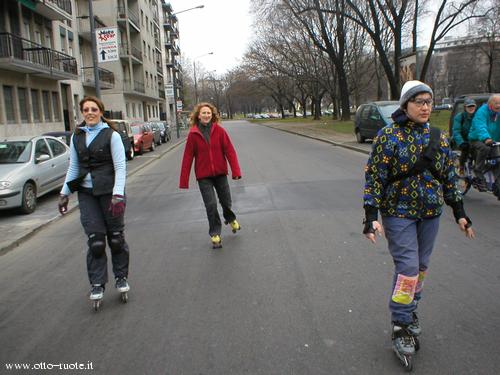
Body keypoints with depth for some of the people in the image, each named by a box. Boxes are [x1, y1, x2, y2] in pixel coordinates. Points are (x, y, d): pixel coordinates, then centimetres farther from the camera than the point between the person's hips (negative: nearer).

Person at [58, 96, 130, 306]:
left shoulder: (111, 135, -5)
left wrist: (118, 194, -19)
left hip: (109, 191, -3)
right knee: (95, 240, 0)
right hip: (86, 193, 3)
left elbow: (120, 167, -10)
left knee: (115, 237, 5)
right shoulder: (77, 137, 9)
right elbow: (73, 167, 15)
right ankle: (97, 284, 11)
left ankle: (121, 277, 22)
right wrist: (64, 193, 10)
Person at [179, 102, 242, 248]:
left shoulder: (219, 130, -5)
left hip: (220, 173, 1)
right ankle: (215, 233, 13)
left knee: (226, 201, 13)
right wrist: (184, 181, -5)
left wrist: (236, 170, -16)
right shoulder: (193, 134, -5)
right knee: (211, 205, -5)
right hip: (204, 176, -1)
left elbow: (229, 151, -7)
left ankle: (231, 219, 45)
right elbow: (188, 157, -3)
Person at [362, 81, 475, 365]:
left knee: (421, 266, 13)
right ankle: (400, 327, 7)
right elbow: (374, 177, -12)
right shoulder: (389, 136, -10)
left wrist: (459, 213, 11)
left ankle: (411, 311, 35)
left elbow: (449, 176, 12)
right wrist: (371, 217, -17)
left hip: (430, 213, 5)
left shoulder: (438, 137, 5)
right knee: (408, 268, -8)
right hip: (399, 213, -5)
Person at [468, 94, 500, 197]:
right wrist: (486, 138, -50)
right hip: (477, 140, -6)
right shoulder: (482, 111, -15)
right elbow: (480, 126, -32)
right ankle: (479, 174, -24)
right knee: (485, 148, -37)